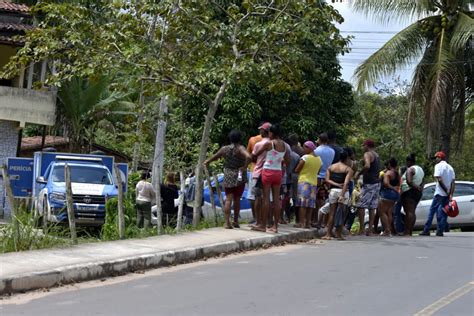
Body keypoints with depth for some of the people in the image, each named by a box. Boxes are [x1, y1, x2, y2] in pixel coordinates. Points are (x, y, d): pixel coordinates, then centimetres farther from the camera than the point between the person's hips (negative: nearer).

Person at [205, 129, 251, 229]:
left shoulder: (224, 149, 2)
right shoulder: (240, 148, -10)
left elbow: (215, 157, 16)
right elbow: (248, 157, -29)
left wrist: (207, 162, 36)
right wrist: (244, 167, -15)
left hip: (228, 176, 2)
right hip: (239, 177, -2)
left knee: (228, 199, 2)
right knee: (237, 199, 11)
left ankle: (227, 222, -9)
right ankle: (236, 221, 18)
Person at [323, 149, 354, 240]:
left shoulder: (330, 167, 12)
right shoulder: (349, 169, 0)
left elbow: (327, 180, 0)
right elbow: (346, 183, -13)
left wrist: (337, 184, -5)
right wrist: (342, 195, -20)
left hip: (333, 190, 3)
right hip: (343, 192, -3)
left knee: (332, 213, 7)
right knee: (341, 213, 3)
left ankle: (328, 234, 0)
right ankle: (339, 234, 5)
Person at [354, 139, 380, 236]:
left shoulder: (367, 154, -8)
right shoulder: (377, 155, 19)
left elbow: (367, 166, -26)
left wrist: (359, 173, -14)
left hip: (369, 184, -9)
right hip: (376, 183, 9)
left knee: (361, 206, -7)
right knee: (372, 208, 7)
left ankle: (361, 229, -12)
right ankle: (370, 230, 5)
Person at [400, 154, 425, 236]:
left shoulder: (410, 169, -11)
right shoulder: (420, 169, 18)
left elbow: (409, 181, -24)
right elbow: (422, 183, 21)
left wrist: (415, 186, -12)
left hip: (409, 192, -9)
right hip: (418, 193, 9)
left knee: (409, 211, -12)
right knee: (412, 211, 11)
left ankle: (407, 231, -17)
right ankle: (410, 230, 10)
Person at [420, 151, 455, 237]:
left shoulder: (438, 166, -4)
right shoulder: (450, 167, 17)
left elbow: (439, 179, -15)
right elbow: (453, 182, 8)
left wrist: (446, 190, -10)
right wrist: (451, 194, 1)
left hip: (439, 193, -6)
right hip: (447, 194, 6)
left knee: (432, 211, -2)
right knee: (444, 212, 7)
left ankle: (426, 230, -4)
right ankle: (440, 231, 2)